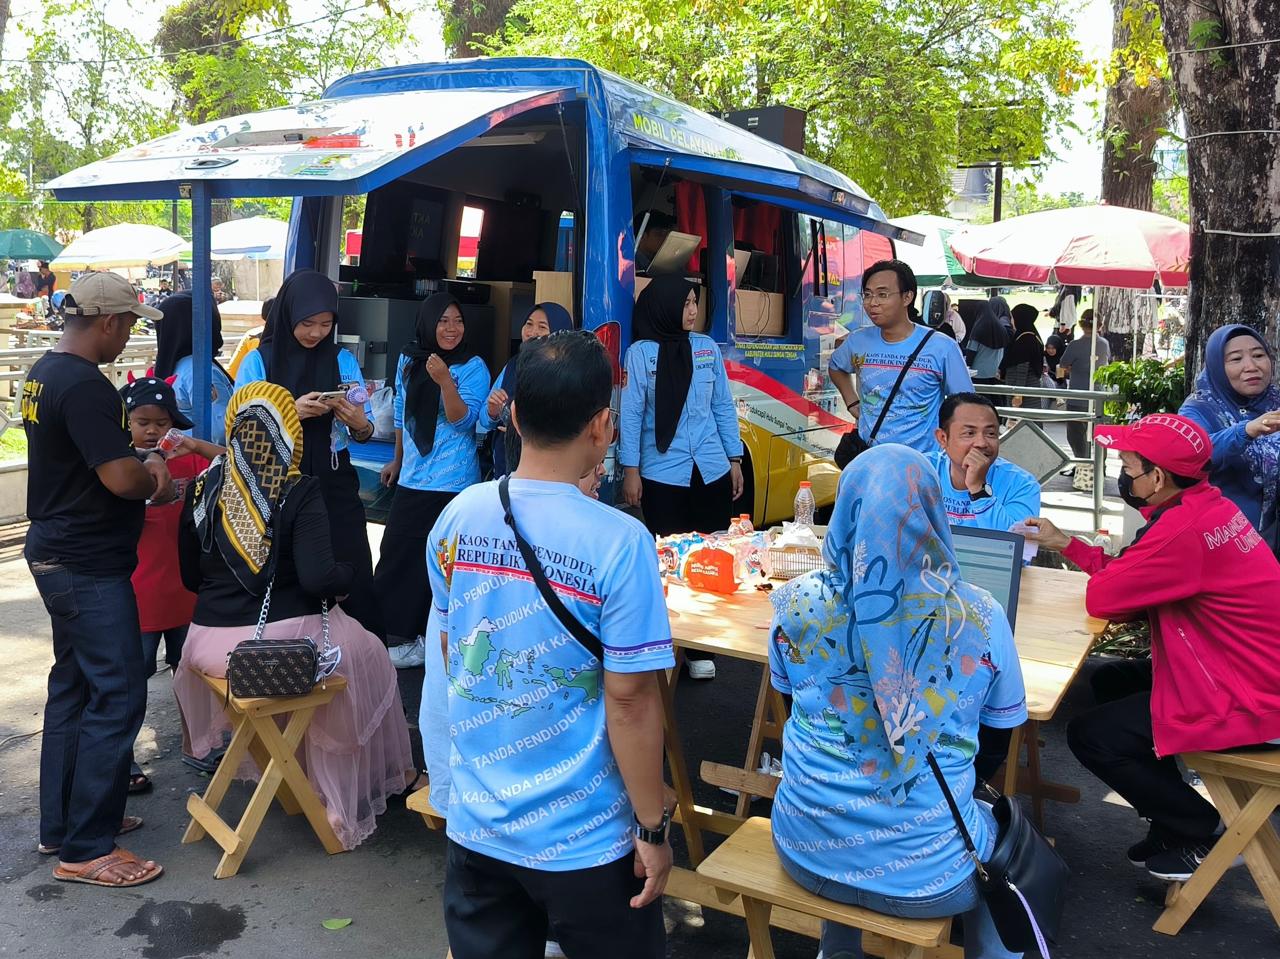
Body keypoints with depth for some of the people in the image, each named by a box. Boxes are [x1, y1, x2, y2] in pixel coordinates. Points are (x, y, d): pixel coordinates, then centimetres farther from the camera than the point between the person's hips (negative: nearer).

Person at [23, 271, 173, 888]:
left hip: (56, 554, 11)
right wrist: (159, 483, -5)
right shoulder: (84, 386, -22)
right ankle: (85, 850, 2)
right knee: (118, 696, -5)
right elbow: (120, 478, -25)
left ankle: (62, 823, 28)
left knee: (74, 686, 17)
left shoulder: (45, 372, 11)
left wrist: (144, 461, 7)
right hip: (89, 567, -11)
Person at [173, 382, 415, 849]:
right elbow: (319, 579, -21)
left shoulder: (204, 487, 1)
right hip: (286, 641, -5)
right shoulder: (299, 491, -12)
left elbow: (191, 577, 10)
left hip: (212, 644, 5)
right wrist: (349, 572, 0)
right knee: (368, 657, 22)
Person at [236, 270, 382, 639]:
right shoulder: (259, 362, 0)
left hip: (334, 486, 1)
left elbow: (363, 432, 5)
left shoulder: (343, 361, 5)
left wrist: (360, 424, -19)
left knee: (354, 580, -3)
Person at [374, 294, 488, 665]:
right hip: (412, 478, 5)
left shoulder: (473, 367, -8)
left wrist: (445, 381, -32)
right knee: (396, 557, 9)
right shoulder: (408, 361, 7)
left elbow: (464, 422, -18)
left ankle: (417, 639, 16)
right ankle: (395, 635, 23)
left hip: (452, 484, -5)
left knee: (437, 563, 2)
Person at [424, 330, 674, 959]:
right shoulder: (619, 542, -22)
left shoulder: (457, 518, -6)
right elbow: (630, 699, -18)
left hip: (475, 824, 5)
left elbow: (449, 653, 6)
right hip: (581, 839, -4)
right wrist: (653, 829, -7)